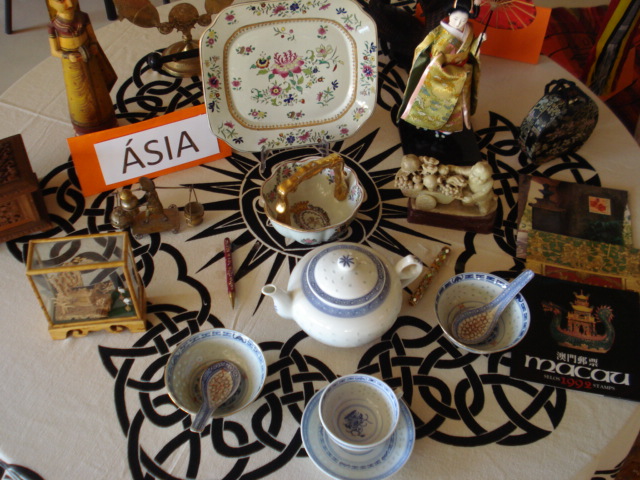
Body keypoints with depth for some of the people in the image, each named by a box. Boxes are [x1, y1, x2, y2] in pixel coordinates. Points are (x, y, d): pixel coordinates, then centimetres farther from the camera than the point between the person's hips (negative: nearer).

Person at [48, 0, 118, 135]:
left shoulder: (83, 18, -12)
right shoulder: (54, 26, -20)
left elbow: (92, 36, 2)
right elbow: (54, 51, -12)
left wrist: (94, 46, -19)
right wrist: (68, 56, -29)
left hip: (89, 60, 3)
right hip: (73, 66, -3)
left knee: (98, 91, 19)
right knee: (80, 96, 14)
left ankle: (103, 121, 43)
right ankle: (84, 128, 37)